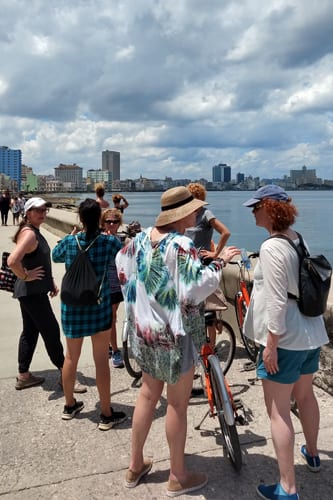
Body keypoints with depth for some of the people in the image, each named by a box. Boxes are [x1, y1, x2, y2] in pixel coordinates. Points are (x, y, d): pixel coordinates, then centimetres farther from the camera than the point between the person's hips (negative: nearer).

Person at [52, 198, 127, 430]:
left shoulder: (69, 241, -4)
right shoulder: (109, 242, -11)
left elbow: (56, 256, 17)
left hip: (72, 306, 3)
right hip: (99, 306, -3)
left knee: (71, 356, 17)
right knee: (101, 359, 5)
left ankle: (69, 405, 35)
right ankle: (106, 414, 15)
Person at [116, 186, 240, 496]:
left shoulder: (141, 238, 2)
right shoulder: (181, 245, -21)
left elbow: (121, 265, 14)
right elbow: (195, 288, -26)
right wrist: (220, 262, -15)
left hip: (145, 330, 7)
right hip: (175, 334, -7)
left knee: (148, 395, 21)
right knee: (177, 404, 9)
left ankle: (135, 466, 36)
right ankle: (178, 477, 27)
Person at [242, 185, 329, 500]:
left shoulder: (271, 248, -21)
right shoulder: (298, 240, 6)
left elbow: (276, 301, -24)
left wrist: (271, 344, -19)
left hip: (285, 338, -9)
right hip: (311, 332, 9)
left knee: (278, 411, 2)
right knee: (305, 395, 26)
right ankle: (312, 454, 47)